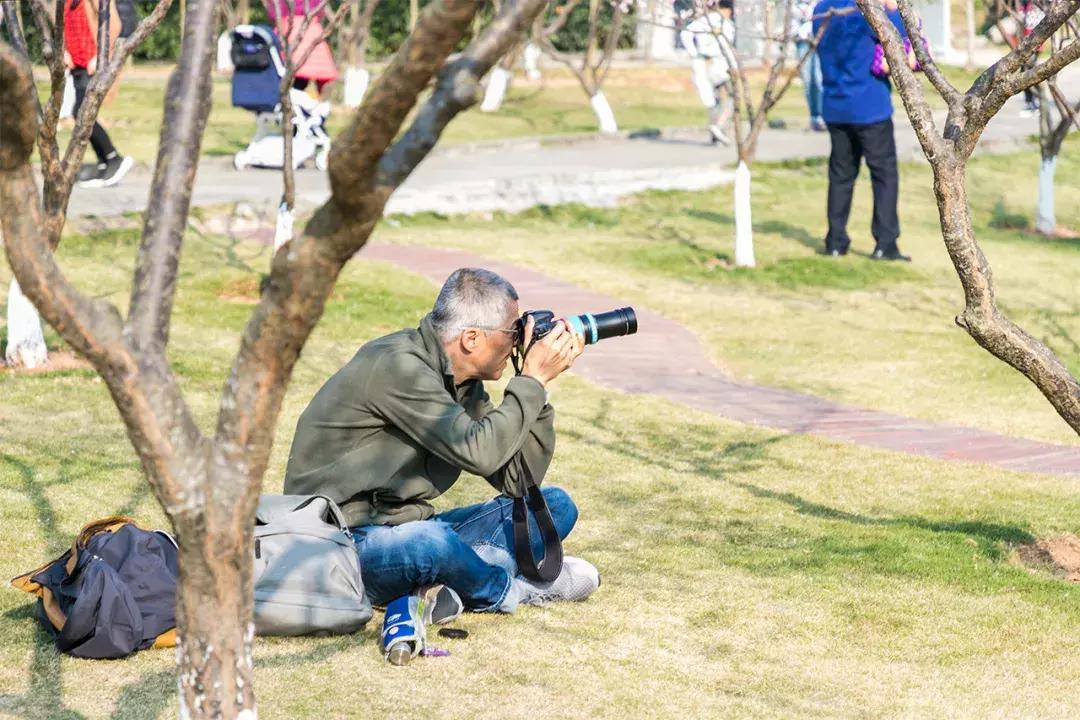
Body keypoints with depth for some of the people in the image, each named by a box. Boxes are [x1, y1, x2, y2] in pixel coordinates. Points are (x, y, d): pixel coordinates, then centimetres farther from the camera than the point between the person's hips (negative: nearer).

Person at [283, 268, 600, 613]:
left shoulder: (463, 383, 8)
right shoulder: (397, 368, -20)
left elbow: (517, 479, 6)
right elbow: (478, 452, -28)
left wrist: (537, 387, -1)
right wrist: (533, 380, -17)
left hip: (411, 532, 9)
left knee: (556, 506, 4)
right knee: (430, 543, -42)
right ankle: (509, 590, -10)